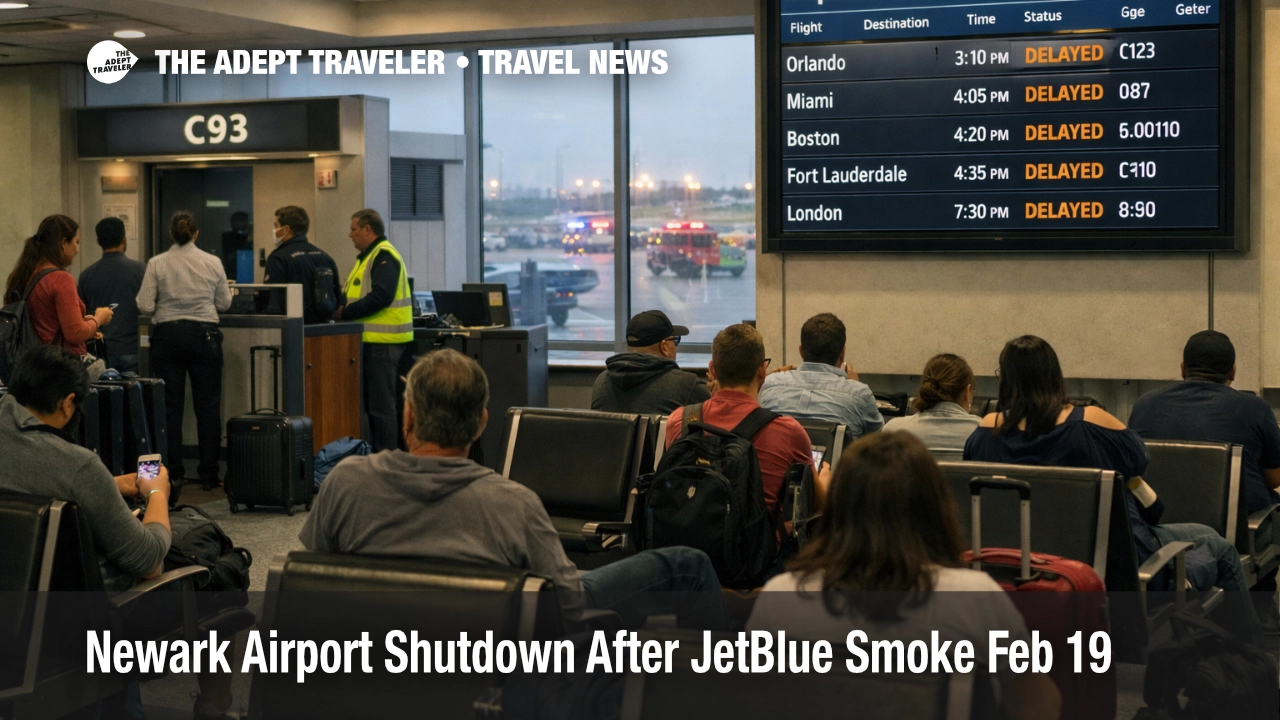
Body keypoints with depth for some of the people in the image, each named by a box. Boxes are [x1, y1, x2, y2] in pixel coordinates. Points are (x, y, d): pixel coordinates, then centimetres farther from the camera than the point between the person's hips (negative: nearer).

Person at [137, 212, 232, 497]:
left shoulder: (156, 264, -4)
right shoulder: (212, 263, -2)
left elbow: (145, 306, -7)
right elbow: (224, 303, 5)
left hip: (167, 335, 0)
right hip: (204, 335, 0)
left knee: (170, 406, 4)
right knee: (208, 405, 6)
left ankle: (172, 474, 5)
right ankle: (209, 473, 8)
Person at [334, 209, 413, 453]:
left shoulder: (384, 257, -13)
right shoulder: (370, 256, 20)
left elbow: (381, 296, -24)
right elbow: (358, 295, 21)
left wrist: (345, 313, -20)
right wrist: (340, 307, 2)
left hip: (382, 341, -10)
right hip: (375, 340, 10)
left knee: (381, 405, -7)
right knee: (373, 404, 14)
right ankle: (377, 453, 20)